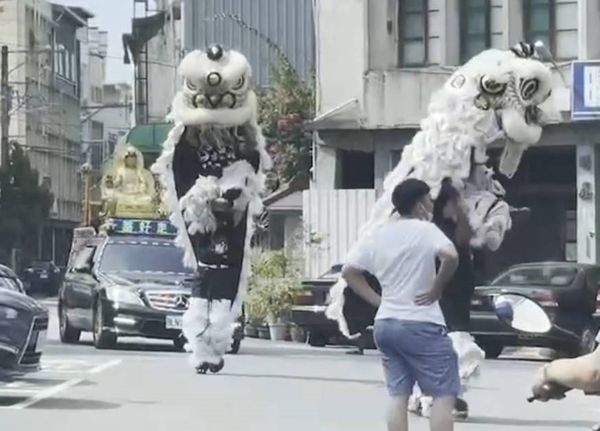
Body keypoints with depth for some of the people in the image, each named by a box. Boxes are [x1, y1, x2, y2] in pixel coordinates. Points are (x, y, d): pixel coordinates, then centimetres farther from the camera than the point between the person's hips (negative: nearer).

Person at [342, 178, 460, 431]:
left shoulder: (377, 235, 10)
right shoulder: (424, 230, -10)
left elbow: (348, 272, 11)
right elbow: (451, 256, -27)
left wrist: (377, 300, 9)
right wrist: (437, 289, -13)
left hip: (385, 323, 7)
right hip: (421, 325, -7)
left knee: (398, 396, 9)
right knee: (444, 395, -2)